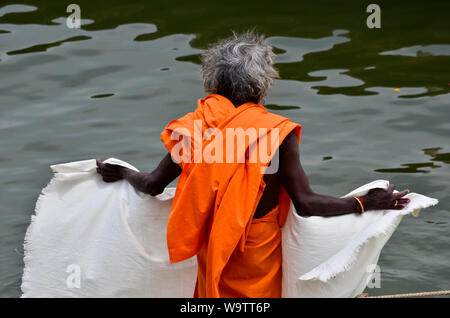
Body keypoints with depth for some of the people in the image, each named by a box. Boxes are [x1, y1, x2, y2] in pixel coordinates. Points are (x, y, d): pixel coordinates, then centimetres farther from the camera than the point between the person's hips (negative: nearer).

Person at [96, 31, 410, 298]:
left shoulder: (195, 126, -11)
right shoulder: (277, 133, -21)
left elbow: (153, 184, -4)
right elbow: (305, 203, -22)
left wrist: (121, 173, 17)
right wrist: (366, 203, -13)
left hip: (211, 245, 3)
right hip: (259, 248, -3)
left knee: (213, 291, 23)